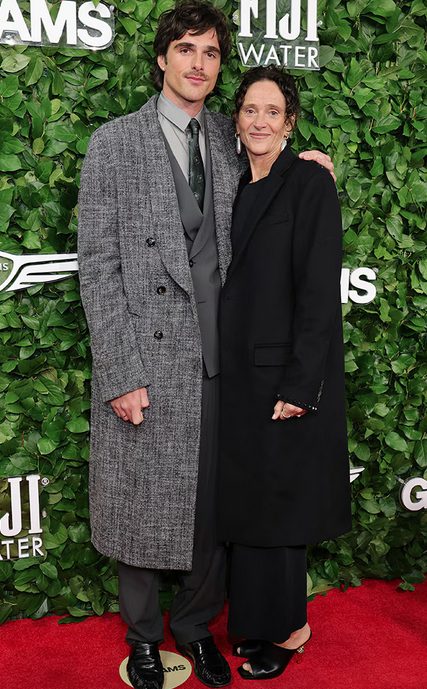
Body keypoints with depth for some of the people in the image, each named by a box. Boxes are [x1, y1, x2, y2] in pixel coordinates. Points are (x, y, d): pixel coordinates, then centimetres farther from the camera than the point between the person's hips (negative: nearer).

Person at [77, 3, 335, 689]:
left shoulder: (229, 139, 12)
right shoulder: (115, 142, 0)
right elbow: (97, 262, -5)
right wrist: (121, 370, -12)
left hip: (220, 359, 3)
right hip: (147, 360, -3)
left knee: (217, 506, 10)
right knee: (142, 505, 9)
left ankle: (196, 626, 35)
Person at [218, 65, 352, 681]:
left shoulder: (310, 181, -9)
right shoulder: (237, 188, 12)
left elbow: (320, 289, -15)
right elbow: (234, 286, 13)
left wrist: (298, 386, -19)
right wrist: (228, 369, 9)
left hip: (285, 373, -6)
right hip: (239, 371, 7)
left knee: (278, 498, 5)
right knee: (249, 497, 14)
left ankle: (285, 627, 26)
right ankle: (259, 618, 32)